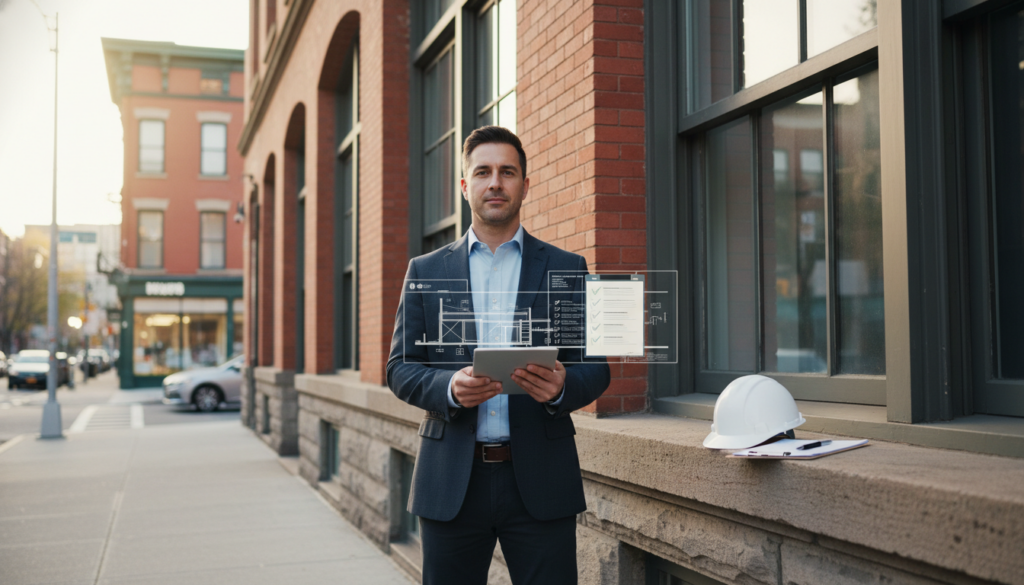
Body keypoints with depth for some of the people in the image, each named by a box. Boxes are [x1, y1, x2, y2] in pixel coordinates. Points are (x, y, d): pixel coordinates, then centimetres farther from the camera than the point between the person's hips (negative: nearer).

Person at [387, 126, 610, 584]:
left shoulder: (566, 269, 8)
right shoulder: (425, 271, 10)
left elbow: (596, 367, 5)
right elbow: (400, 368, 6)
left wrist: (562, 386, -18)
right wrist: (448, 387, -15)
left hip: (541, 478, 0)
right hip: (452, 483, 1)